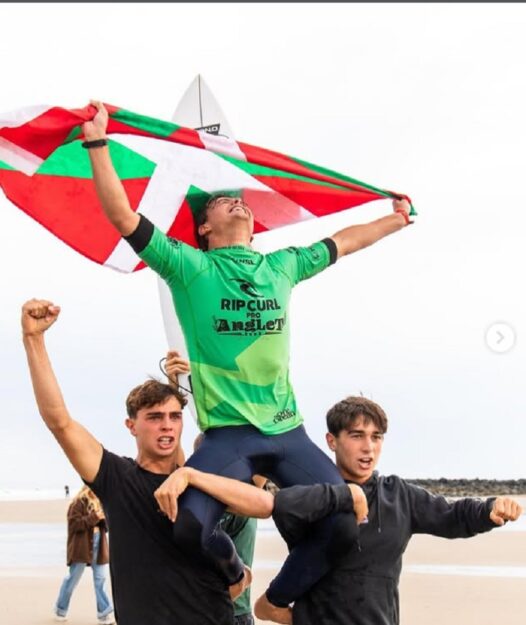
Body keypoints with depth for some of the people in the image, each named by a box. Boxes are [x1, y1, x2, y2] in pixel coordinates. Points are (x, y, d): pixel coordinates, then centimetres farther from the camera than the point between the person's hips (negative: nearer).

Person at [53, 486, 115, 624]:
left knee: (100, 580, 3)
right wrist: (93, 518, -24)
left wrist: (104, 519, -6)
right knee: (73, 578, 5)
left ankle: (105, 613, 4)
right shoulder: (78, 502, -10)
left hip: (98, 547, 6)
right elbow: (74, 524, -18)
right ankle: (60, 609, 23)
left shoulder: (98, 502, 12)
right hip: (81, 547, -6)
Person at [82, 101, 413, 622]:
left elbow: (342, 242, 31)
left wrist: (394, 221, 41)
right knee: (188, 525, -27)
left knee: (346, 523, -7)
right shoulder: (190, 266, 3)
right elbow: (122, 217, -4)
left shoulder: (283, 265, 17)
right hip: (227, 434, -4)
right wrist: (97, 143, -7)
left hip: (287, 431, 4)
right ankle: (229, 566, 11)